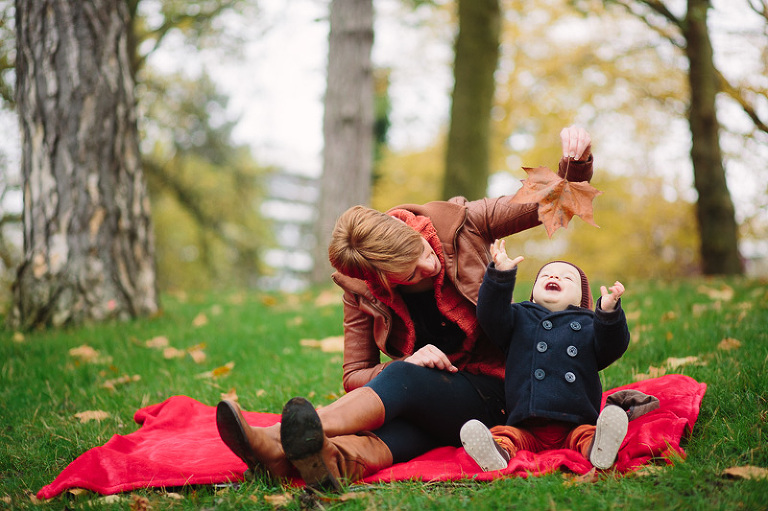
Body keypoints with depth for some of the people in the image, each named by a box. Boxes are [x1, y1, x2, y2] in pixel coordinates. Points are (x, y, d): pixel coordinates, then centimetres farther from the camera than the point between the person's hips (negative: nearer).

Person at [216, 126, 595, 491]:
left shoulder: (461, 224, -9)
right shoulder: (362, 292, -6)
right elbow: (355, 376, -3)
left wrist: (575, 164, -24)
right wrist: (406, 364, -24)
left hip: (489, 395, -2)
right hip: (421, 398, 2)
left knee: (404, 379, -34)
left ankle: (282, 441, -56)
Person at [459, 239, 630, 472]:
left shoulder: (588, 325, 18)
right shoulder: (520, 319, 19)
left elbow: (612, 348, 2)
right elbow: (491, 317, 1)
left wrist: (610, 313, -17)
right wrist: (501, 275, -12)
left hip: (573, 427, 0)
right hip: (526, 429, 0)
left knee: (587, 434, -30)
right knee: (502, 434, -27)